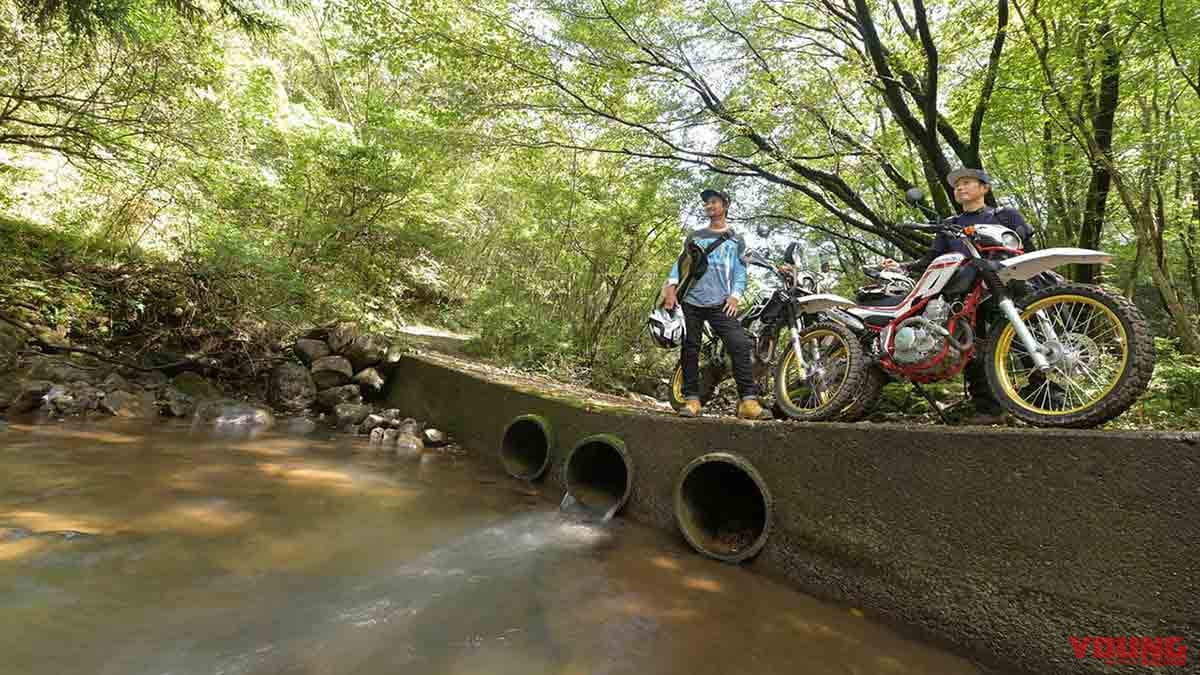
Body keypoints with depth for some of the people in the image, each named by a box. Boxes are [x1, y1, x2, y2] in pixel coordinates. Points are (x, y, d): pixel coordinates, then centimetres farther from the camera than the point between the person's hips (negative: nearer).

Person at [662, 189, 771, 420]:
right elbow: (680, 262, 13)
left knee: (740, 345, -17)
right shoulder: (694, 237, 23)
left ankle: (749, 401, -18)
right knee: (690, 350, -2)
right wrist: (671, 286, -5)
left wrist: (735, 296, -7)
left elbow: (740, 271, 11)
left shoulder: (736, 240, 20)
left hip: (721, 304, -2)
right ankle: (691, 399, 3)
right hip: (690, 301, 2)